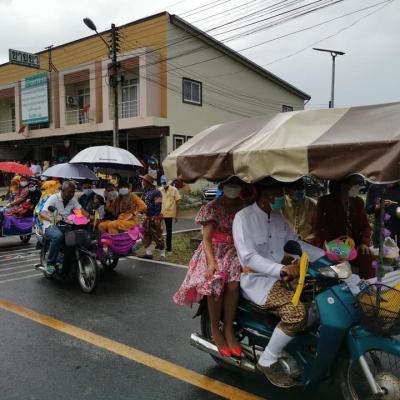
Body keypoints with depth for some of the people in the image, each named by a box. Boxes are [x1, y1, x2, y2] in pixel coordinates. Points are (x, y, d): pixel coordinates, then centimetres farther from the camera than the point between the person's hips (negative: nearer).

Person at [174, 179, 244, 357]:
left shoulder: (243, 206, 8)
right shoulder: (211, 208, -3)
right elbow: (206, 238, -9)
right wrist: (212, 261, -23)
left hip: (234, 252, 3)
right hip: (214, 252, -2)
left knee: (233, 282, -27)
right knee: (215, 282, -28)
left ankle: (228, 329, -15)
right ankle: (215, 330, -9)